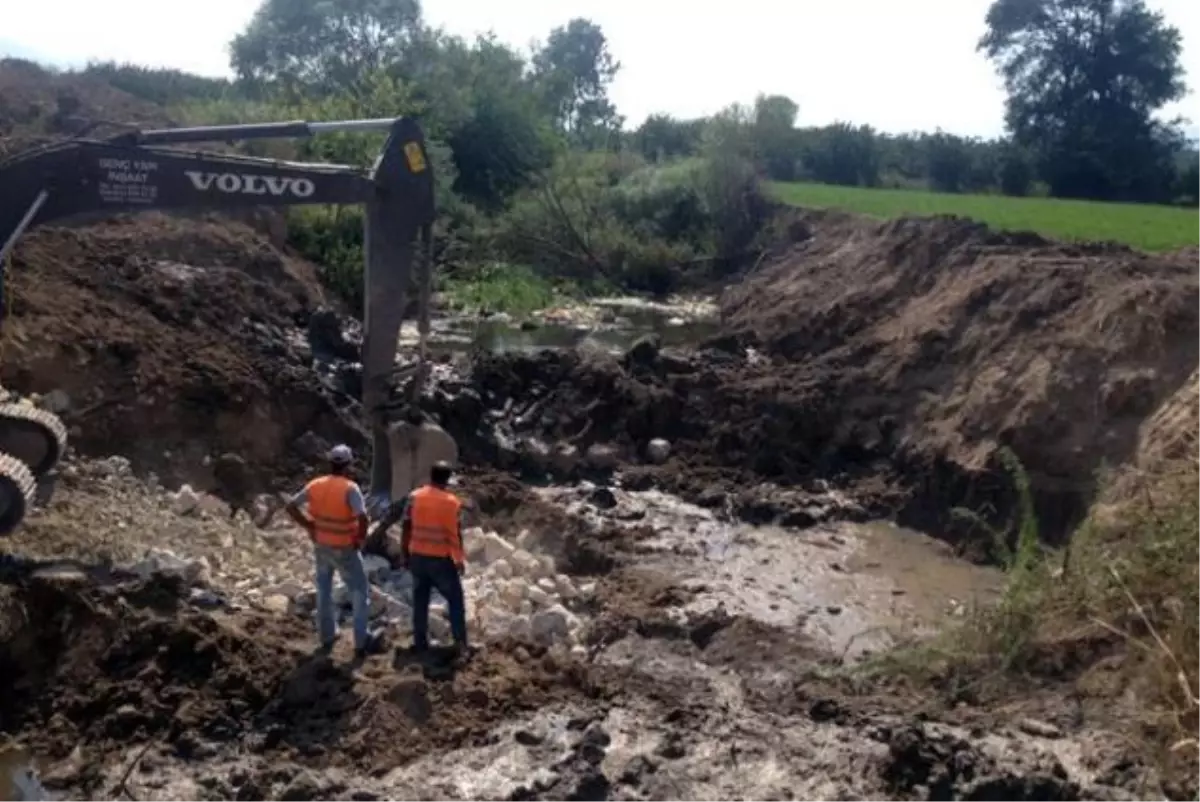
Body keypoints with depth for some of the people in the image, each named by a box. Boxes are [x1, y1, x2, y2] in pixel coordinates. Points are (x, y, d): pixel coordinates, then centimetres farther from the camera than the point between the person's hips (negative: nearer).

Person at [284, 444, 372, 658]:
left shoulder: (315, 485, -4)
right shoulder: (350, 488, -21)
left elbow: (291, 506, 0)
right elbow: (363, 517, -32)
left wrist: (309, 526, 4)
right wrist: (360, 539, -15)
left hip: (321, 546, 5)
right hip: (344, 550, -5)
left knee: (324, 591, 22)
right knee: (359, 591, 10)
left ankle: (326, 639, 32)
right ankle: (360, 644, 8)